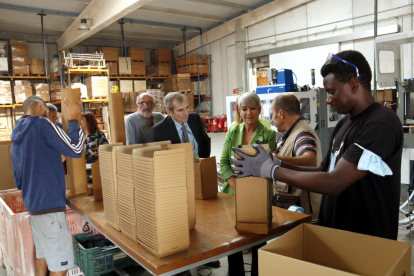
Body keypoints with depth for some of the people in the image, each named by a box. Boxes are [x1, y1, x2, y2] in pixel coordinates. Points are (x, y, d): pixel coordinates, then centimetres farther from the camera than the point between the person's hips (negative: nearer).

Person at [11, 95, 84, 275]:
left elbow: (18, 181, 19)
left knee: (43, 256, 19)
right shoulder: (41, 124, -10)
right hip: (49, 204, -9)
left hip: (32, 205, 9)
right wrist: (73, 119, -5)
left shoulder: (16, 138, 15)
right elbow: (75, 150, -14)